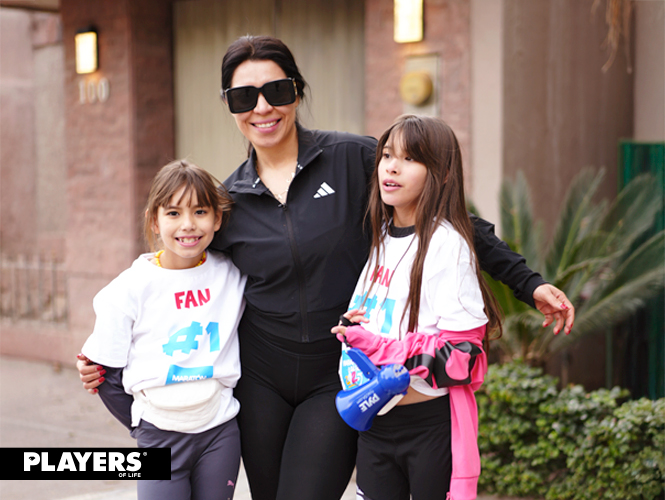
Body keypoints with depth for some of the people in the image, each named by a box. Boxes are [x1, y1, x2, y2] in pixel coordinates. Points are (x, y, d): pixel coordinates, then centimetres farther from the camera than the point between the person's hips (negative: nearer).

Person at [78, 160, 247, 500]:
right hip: (160, 438, -2)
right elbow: (106, 375, 0)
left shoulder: (232, 276, 0)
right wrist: (145, 428, 3)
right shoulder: (129, 289, -6)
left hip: (221, 433, 2)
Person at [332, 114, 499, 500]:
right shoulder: (381, 237, 9)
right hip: (374, 422, 7)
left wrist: (377, 346, -22)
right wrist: (351, 329, 4)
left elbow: (462, 354, -19)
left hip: (430, 424, -6)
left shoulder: (446, 244, -13)